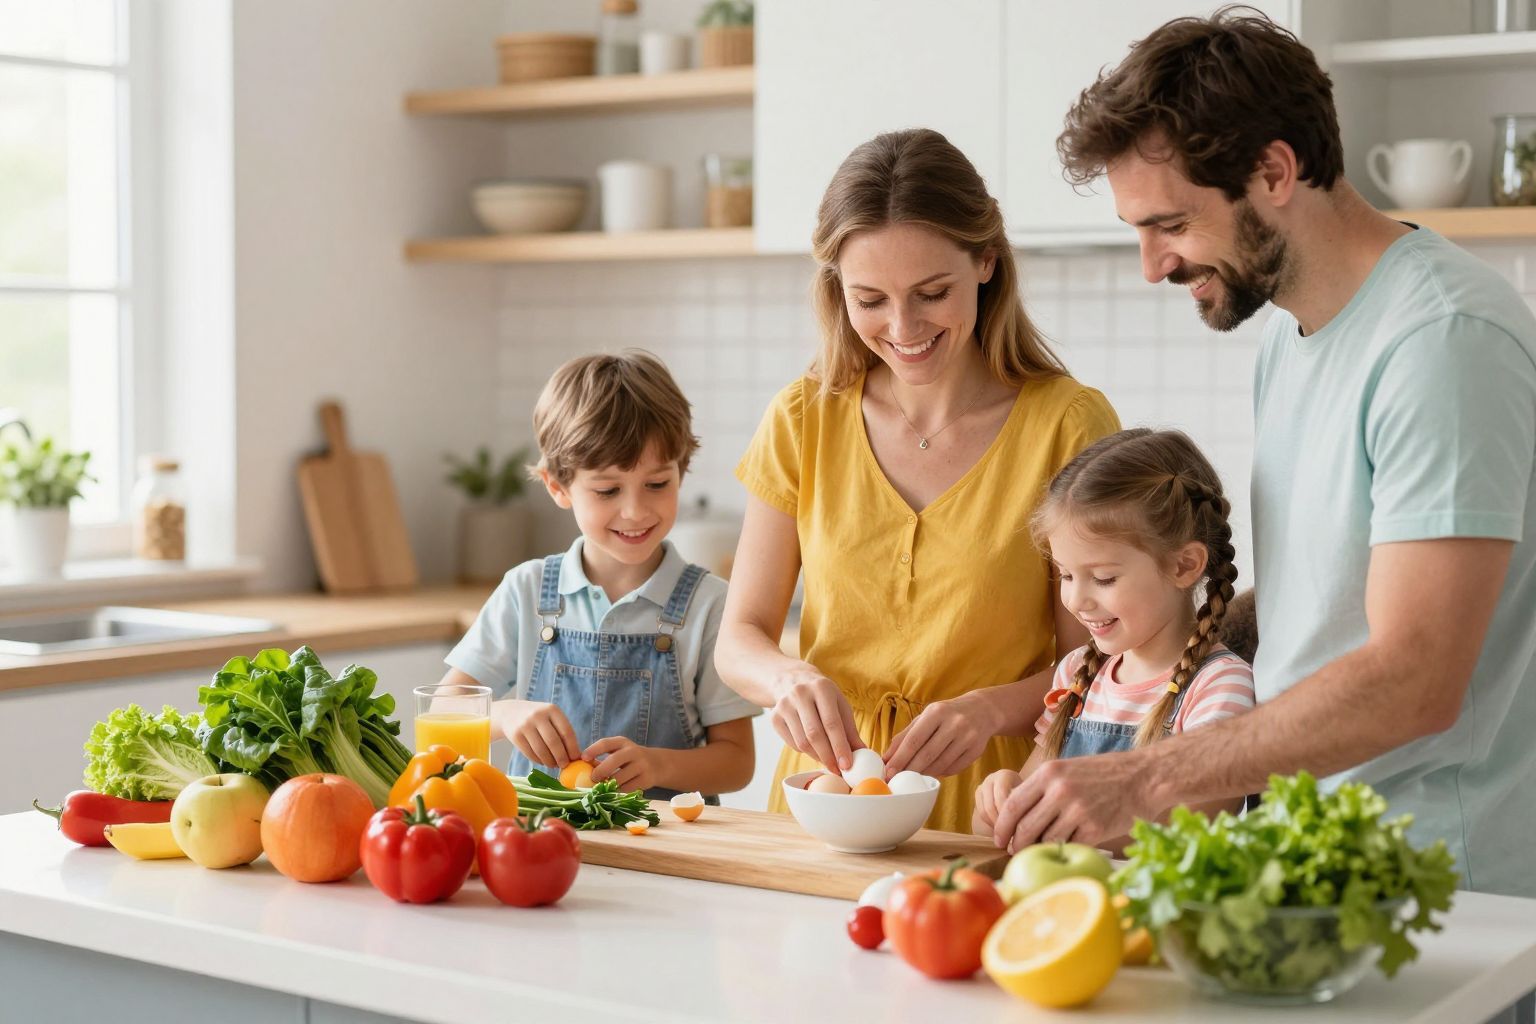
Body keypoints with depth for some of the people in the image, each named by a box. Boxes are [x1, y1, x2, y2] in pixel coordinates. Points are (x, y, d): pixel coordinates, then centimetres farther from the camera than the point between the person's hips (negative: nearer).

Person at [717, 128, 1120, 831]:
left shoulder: (1069, 425, -3)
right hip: (828, 785, 2)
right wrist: (788, 680, -15)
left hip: (988, 807, -2)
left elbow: (1092, 663, 0)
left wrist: (992, 708, -19)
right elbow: (740, 637, 7)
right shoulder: (804, 421, 4)